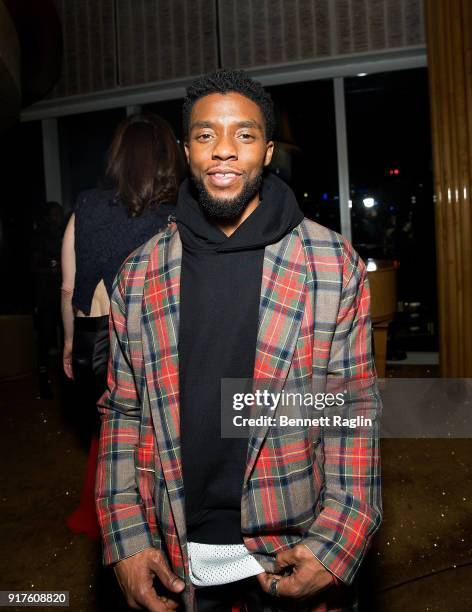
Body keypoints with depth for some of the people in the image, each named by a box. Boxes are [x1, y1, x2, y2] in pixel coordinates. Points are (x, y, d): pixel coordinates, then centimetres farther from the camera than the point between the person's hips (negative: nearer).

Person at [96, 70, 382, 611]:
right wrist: (126, 541, -3)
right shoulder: (139, 274, -1)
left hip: (295, 553, -1)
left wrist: (337, 545, -12)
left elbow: (353, 408, -5)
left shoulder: (332, 263, -7)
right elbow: (123, 411, 3)